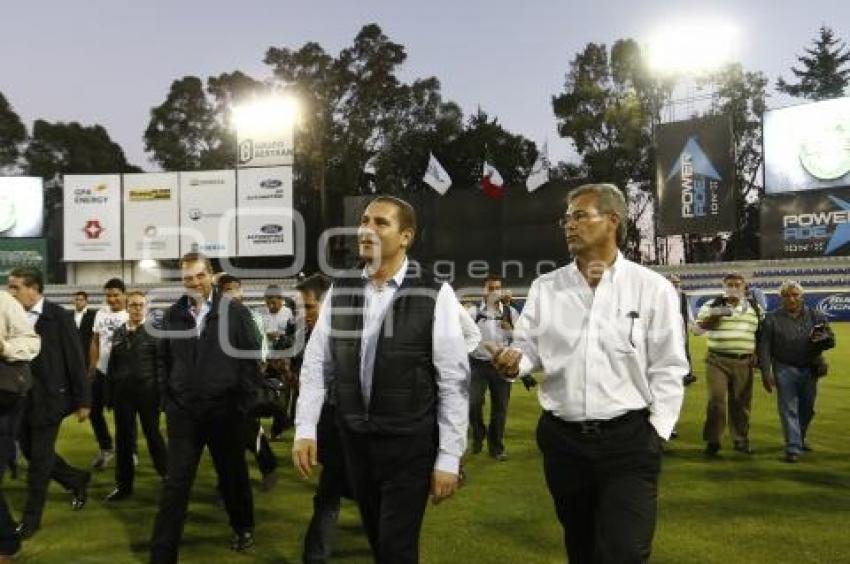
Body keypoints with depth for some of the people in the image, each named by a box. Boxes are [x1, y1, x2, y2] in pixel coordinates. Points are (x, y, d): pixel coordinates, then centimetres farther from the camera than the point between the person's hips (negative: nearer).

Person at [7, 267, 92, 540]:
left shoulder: (59, 316, -11)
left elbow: (75, 359, -9)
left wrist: (83, 400, -8)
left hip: (47, 398, -5)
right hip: (20, 399, 5)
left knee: (40, 460, 4)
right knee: (30, 453, 14)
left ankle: (31, 517, 20)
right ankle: (77, 480, 36)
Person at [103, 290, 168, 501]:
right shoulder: (118, 333, 9)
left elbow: (161, 365, -9)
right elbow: (112, 365, 10)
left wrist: (161, 394, -13)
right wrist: (110, 395, 7)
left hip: (147, 392, -4)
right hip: (122, 393, 4)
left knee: (153, 435, 5)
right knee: (123, 438, 8)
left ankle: (168, 475, 21)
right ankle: (124, 485, 19)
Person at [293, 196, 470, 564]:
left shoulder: (435, 295, -13)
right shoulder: (339, 291, 0)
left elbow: (453, 380, -12)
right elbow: (315, 364, 5)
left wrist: (449, 458, -12)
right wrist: (305, 430, -3)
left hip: (410, 443, -4)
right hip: (354, 438, 4)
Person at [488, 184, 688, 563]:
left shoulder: (653, 288, -3)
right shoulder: (544, 288, 5)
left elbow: (668, 369, -2)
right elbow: (528, 348, 6)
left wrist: (657, 431, -6)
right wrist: (513, 361, -16)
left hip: (629, 440, -3)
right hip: (562, 439, 3)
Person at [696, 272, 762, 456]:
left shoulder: (754, 307, 12)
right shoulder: (713, 305, 4)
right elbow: (700, 324, -1)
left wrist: (757, 354, 9)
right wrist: (716, 315, -17)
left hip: (744, 362, 3)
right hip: (718, 361, -2)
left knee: (741, 403, 8)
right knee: (716, 400, -8)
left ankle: (741, 440, 20)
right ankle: (712, 441, 3)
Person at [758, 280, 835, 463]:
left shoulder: (816, 316, 4)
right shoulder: (772, 319, -3)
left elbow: (831, 340, 4)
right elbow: (764, 348, -4)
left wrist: (823, 339, -21)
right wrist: (766, 373, -11)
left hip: (809, 370, 3)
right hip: (785, 370, -3)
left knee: (807, 409, 16)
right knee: (789, 409, -4)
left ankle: (800, 439, 39)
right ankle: (793, 449, -2)